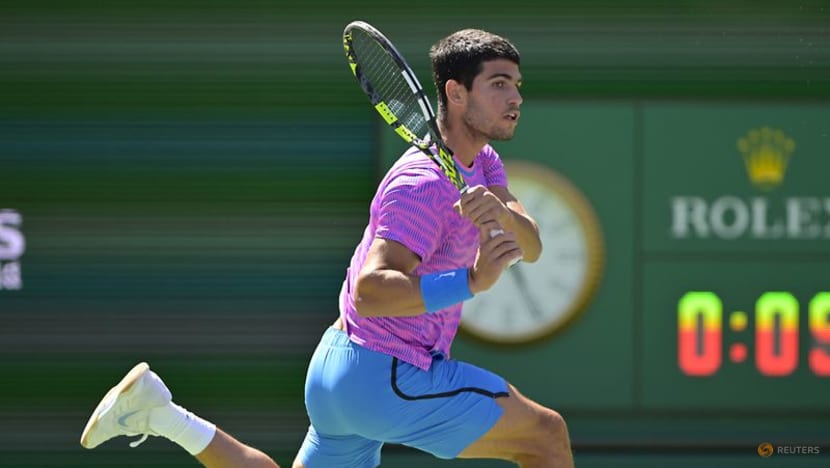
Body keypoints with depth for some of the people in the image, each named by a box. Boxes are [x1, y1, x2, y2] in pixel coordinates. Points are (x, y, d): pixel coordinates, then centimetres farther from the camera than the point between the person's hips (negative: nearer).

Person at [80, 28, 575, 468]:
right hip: (386, 377, -9)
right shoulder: (424, 182, -21)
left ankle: (158, 412, 15)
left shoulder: (482, 162, 9)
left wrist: (502, 214, -22)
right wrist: (471, 281, -42)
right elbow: (371, 290, -32)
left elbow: (530, 247, 0)